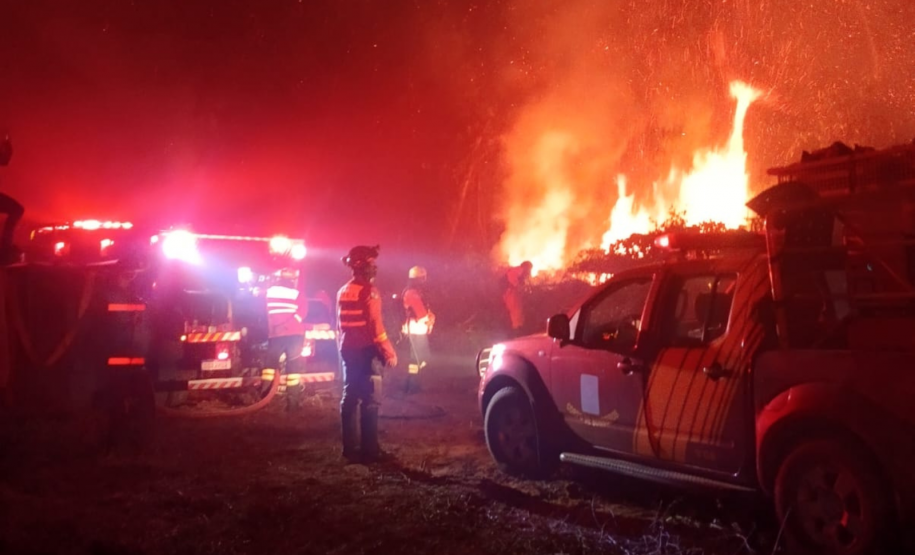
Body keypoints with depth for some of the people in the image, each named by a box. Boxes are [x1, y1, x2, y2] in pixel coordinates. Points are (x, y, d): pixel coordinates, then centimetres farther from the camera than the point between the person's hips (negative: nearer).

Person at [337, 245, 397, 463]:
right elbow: (375, 326, -19)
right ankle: (369, 449, -3)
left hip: (349, 351, 8)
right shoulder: (368, 291, -14)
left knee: (349, 398, 10)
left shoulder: (343, 292, 12)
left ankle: (349, 448, 14)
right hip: (367, 351, -8)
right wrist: (389, 352, -15)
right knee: (370, 400, -4)